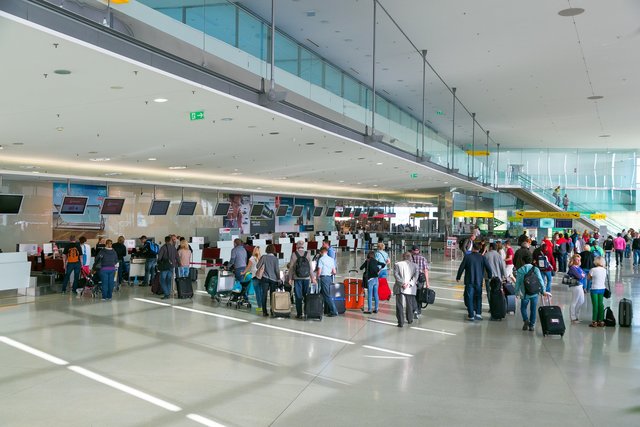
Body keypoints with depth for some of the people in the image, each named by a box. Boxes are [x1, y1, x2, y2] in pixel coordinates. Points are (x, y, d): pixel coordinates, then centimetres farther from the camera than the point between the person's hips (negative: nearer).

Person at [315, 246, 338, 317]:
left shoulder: (321, 259, -8)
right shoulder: (331, 259, 10)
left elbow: (319, 271, -12)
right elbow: (334, 272, 9)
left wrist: (317, 277, 5)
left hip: (324, 278, -7)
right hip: (330, 278, 7)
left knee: (327, 295, -5)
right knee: (323, 294, 17)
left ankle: (334, 311, -9)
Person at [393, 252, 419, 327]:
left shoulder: (397, 264, 3)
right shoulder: (415, 265, 7)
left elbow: (396, 274, -9)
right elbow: (416, 275, -6)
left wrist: (402, 283, -13)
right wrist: (409, 284, -12)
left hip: (399, 288, -2)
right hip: (410, 289, 2)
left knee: (399, 306, 2)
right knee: (410, 305, 18)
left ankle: (401, 322, -2)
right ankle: (410, 320, 31)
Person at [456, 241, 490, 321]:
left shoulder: (467, 257, -7)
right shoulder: (482, 258, -2)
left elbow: (461, 268, -3)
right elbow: (488, 268, 2)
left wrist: (458, 277, 10)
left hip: (469, 281, -2)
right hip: (479, 281, 2)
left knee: (469, 298, 4)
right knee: (478, 297, 16)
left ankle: (471, 315, 4)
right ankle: (478, 313, 13)